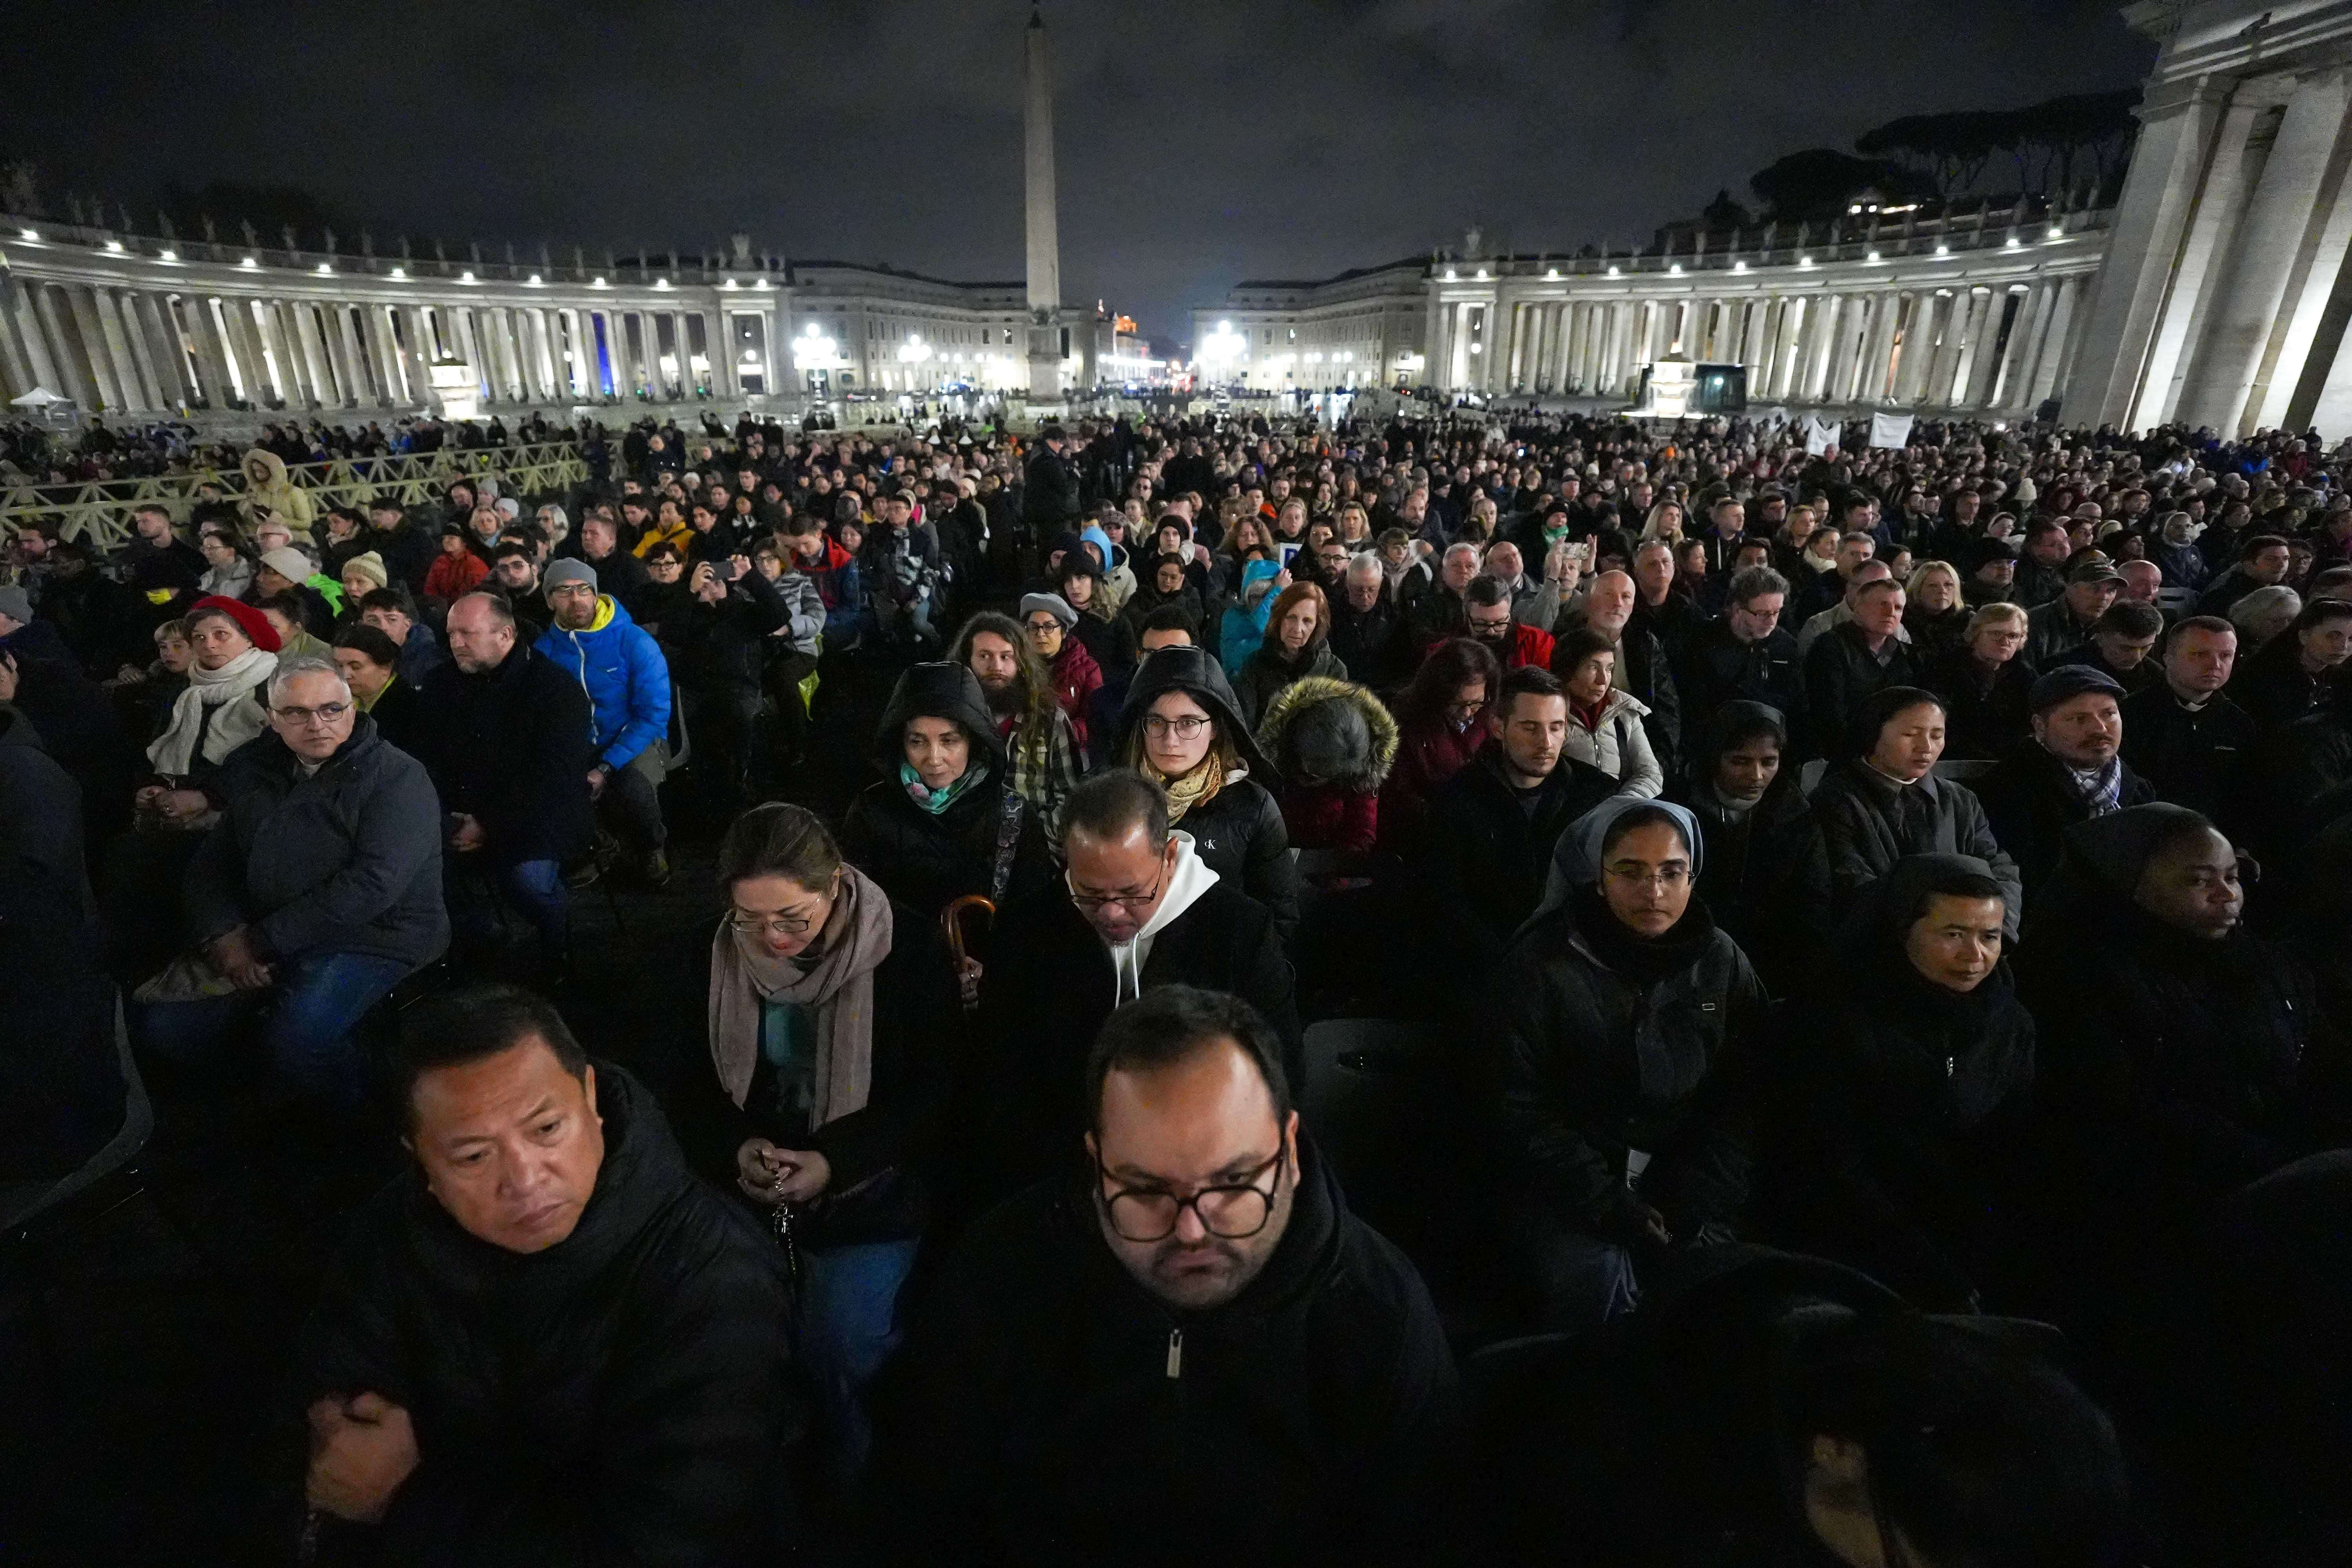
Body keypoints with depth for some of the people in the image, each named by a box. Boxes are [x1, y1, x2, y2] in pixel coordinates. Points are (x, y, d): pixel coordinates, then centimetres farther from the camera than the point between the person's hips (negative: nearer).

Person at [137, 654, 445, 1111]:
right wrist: (221, 934, -6)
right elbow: (211, 863, 14)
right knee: (162, 1026, -7)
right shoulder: (256, 773, 12)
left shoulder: (397, 777, -12)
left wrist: (263, 941, -16)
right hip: (257, 939, 7)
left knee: (297, 1040, -29)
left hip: (370, 937, -7)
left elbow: (373, 884, -21)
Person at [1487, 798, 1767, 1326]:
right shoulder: (1537, 966, -8)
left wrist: (1703, 1200, -8)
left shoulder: (1722, 962, 3)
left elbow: (1743, 1097, 3)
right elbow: (1519, 1107, -8)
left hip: (1682, 1178, 3)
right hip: (1567, 1185, -3)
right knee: (1597, 1282, -26)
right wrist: (1605, 1201, -14)